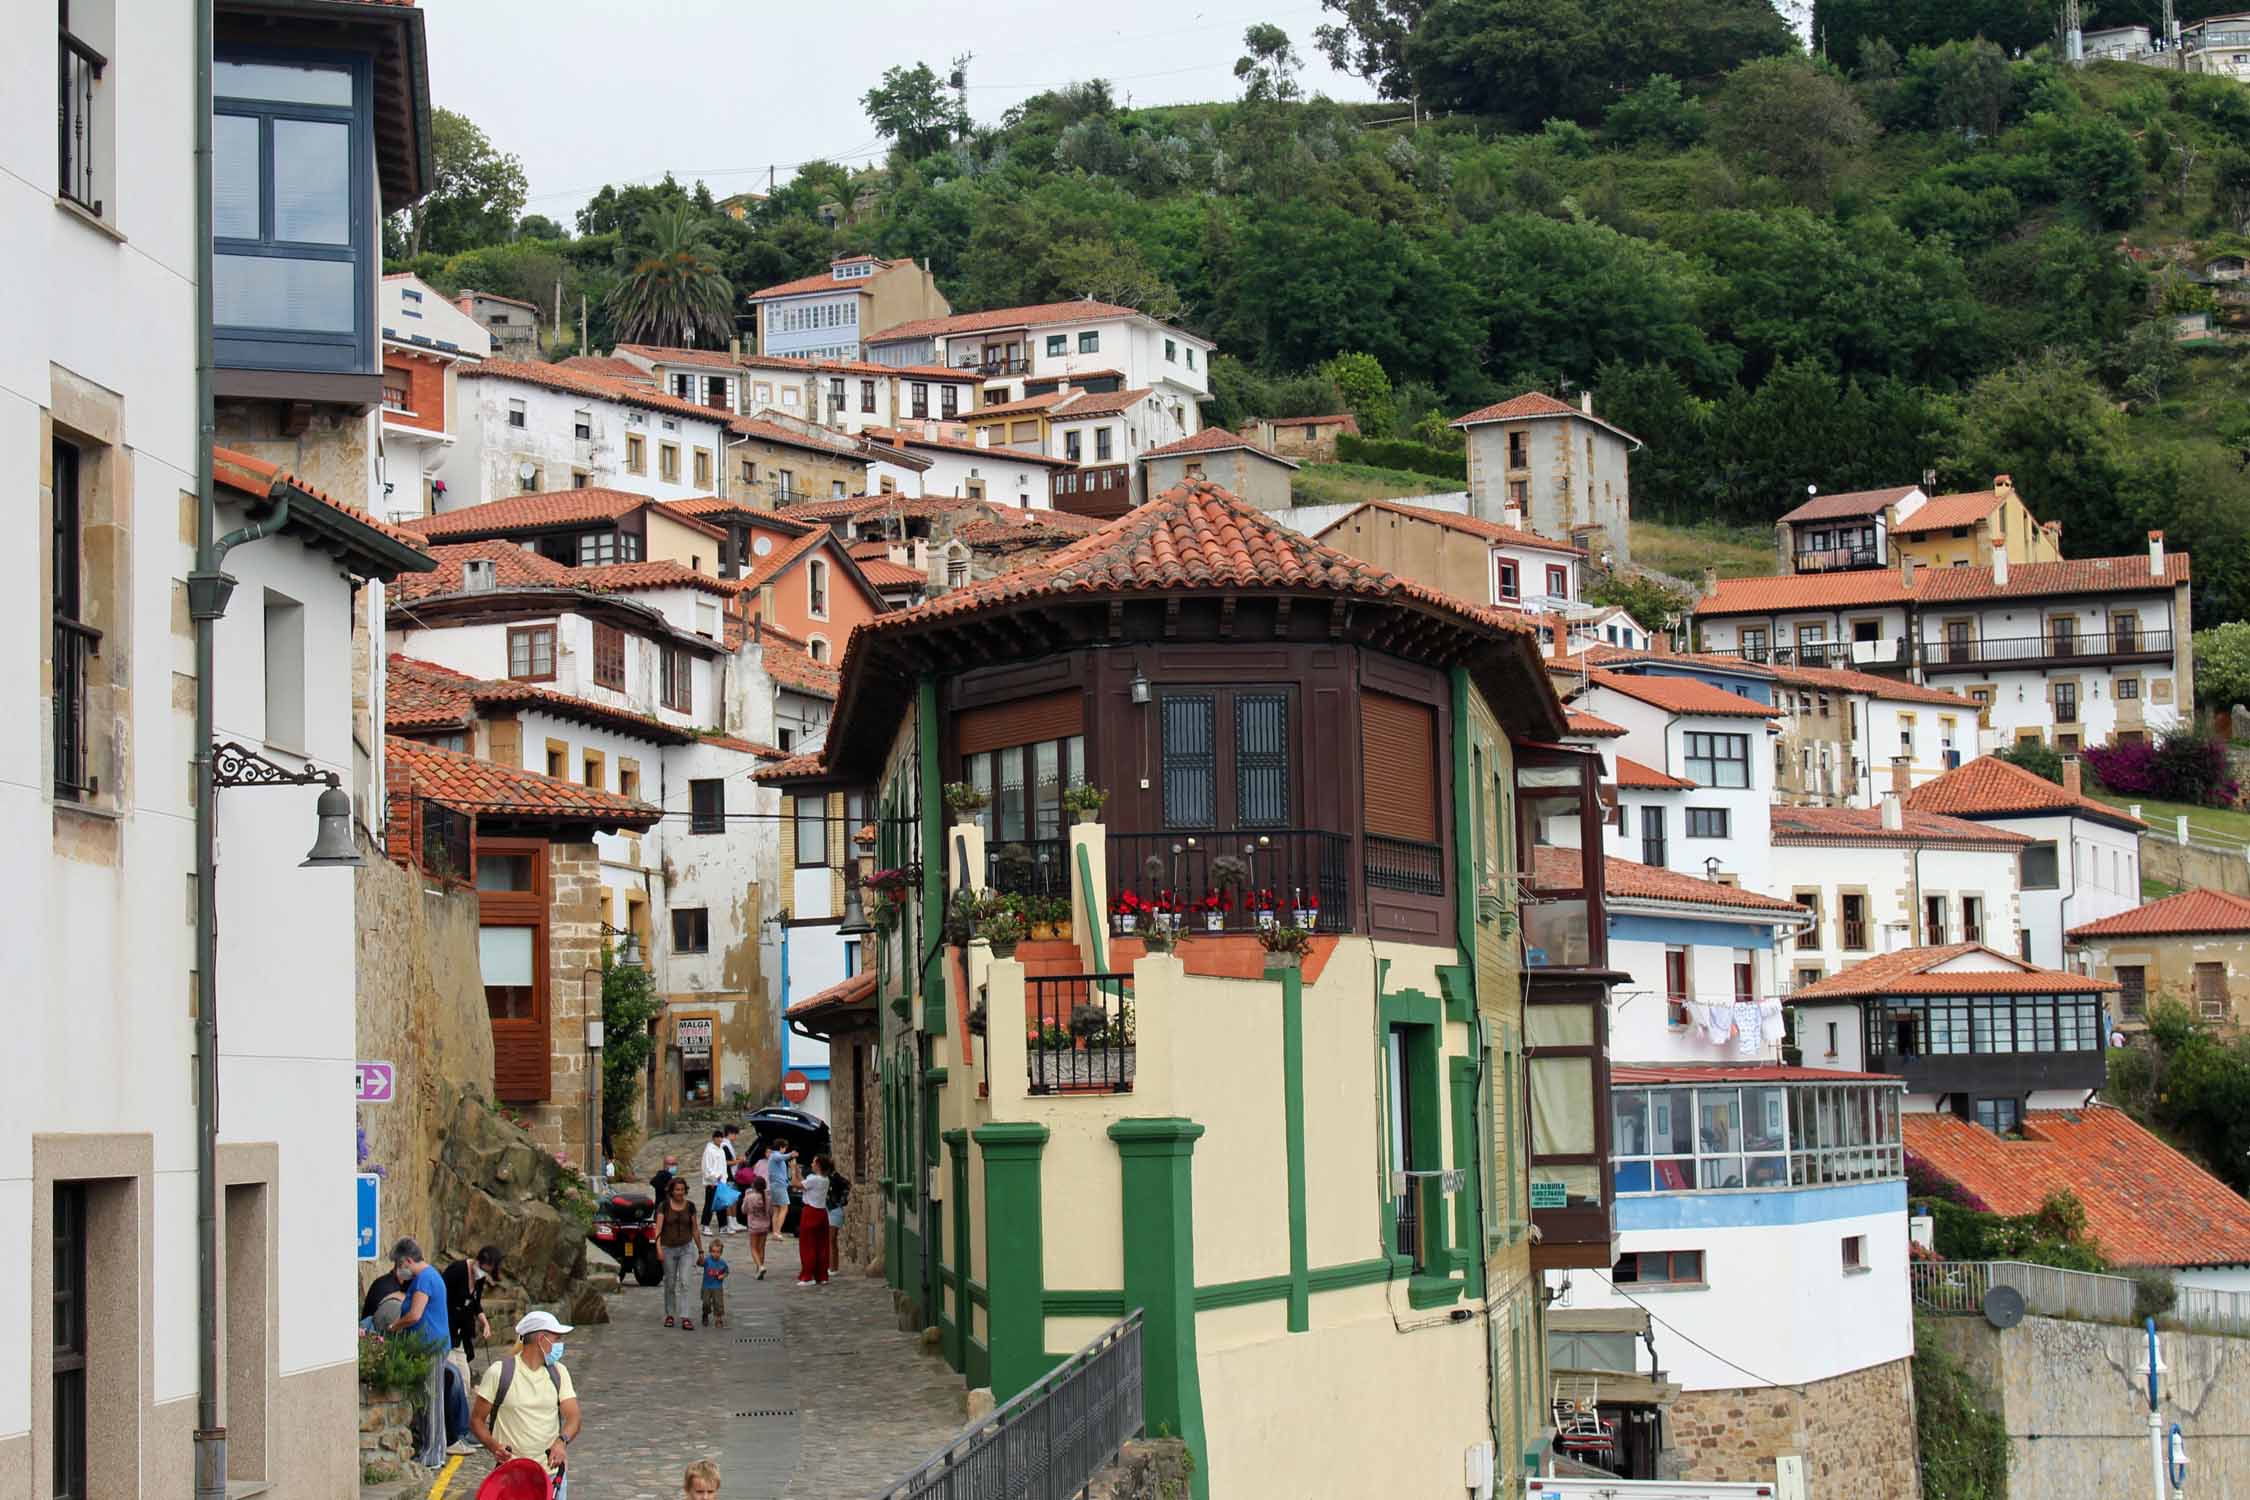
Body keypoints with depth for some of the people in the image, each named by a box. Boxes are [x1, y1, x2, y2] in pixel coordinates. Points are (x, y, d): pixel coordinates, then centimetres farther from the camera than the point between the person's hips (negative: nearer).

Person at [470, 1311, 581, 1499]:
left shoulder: (558, 1372, 8)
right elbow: (476, 1420, 0)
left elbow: (573, 1417, -1)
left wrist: (562, 1441, -23)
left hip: (552, 1472, 3)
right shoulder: (499, 1372, -3)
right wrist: (493, 1446, -19)